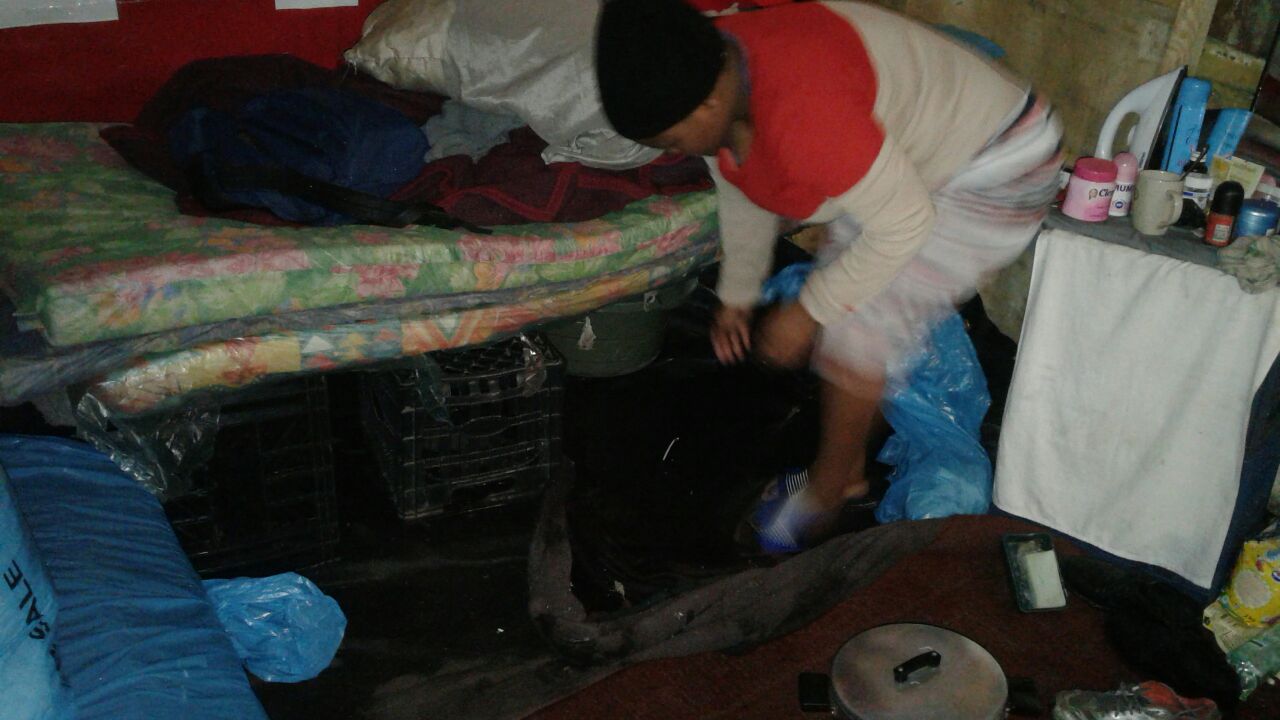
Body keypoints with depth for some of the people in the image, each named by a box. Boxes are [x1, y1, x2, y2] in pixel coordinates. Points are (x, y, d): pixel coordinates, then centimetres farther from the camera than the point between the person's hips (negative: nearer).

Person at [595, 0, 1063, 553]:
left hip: (997, 175, -9)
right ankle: (848, 471, 27)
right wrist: (737, 296, 13)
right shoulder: (710, 70, -11)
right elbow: (741, 191, 7)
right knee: (840, 306, 8)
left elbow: (905, 222, -30)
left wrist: (806, 313, -21)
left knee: (853, 326, -13)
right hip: (903, 167, 9)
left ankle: (826, 493, 9)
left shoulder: (800, 108, -40)